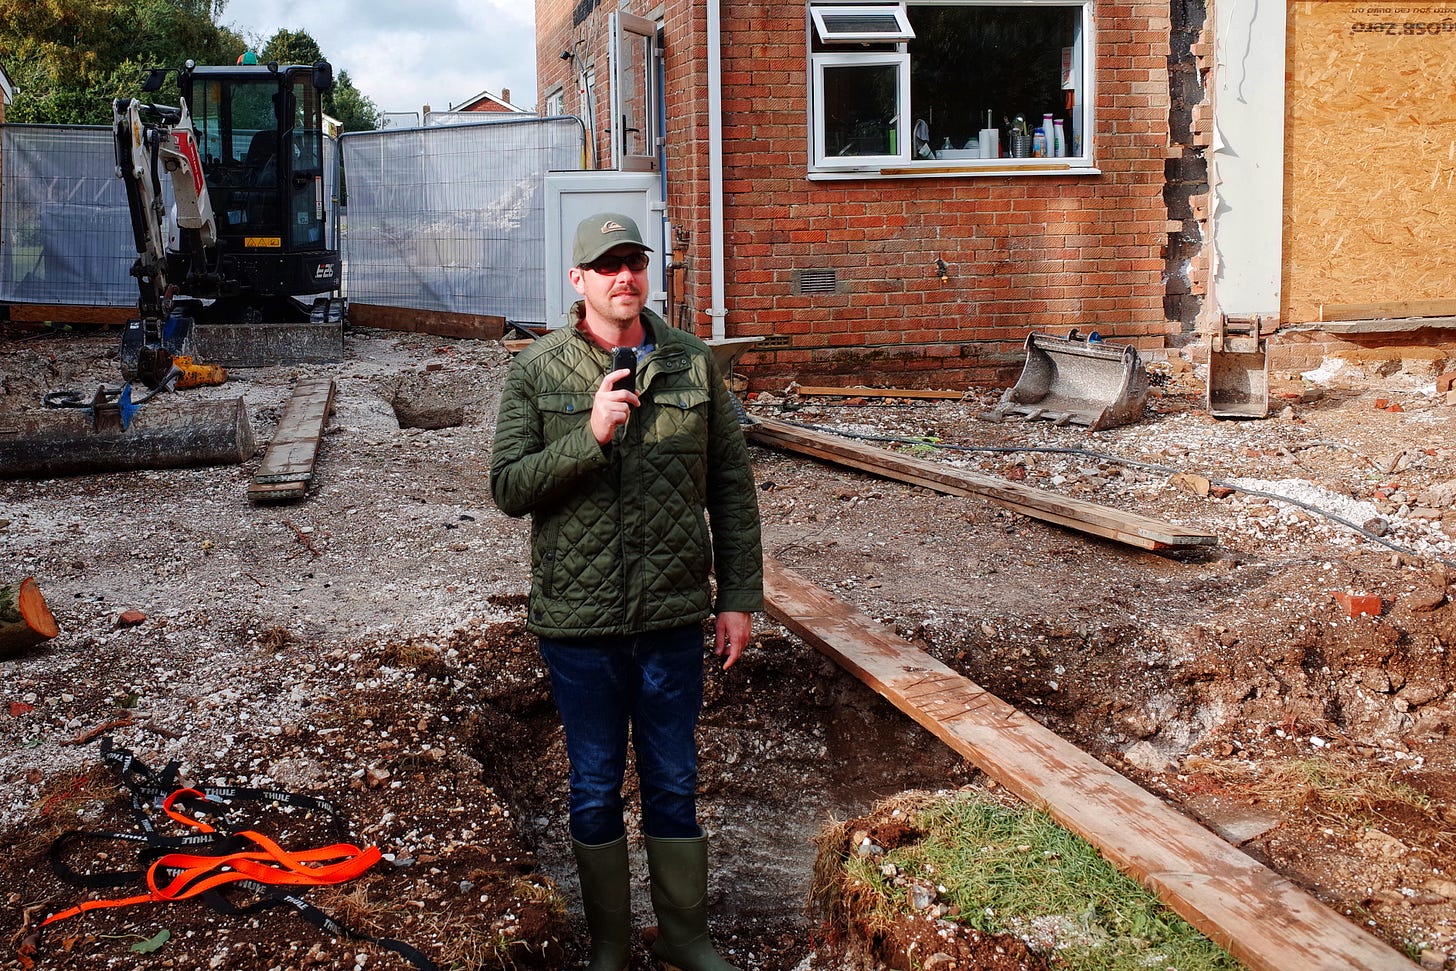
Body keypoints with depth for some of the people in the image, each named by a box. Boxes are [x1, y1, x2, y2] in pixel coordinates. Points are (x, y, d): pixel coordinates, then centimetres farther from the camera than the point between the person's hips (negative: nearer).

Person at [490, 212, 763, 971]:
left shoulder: (692, 364, 1)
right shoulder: (537, 373, -3)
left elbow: (731, 488, 4)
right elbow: (508, 487, -9)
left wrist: (740, 597, 2)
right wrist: (590, 437, -23)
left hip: (673, 618, 1)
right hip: (578, 623, -1)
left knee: (673, 783, 14)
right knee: (595, 788, 12)